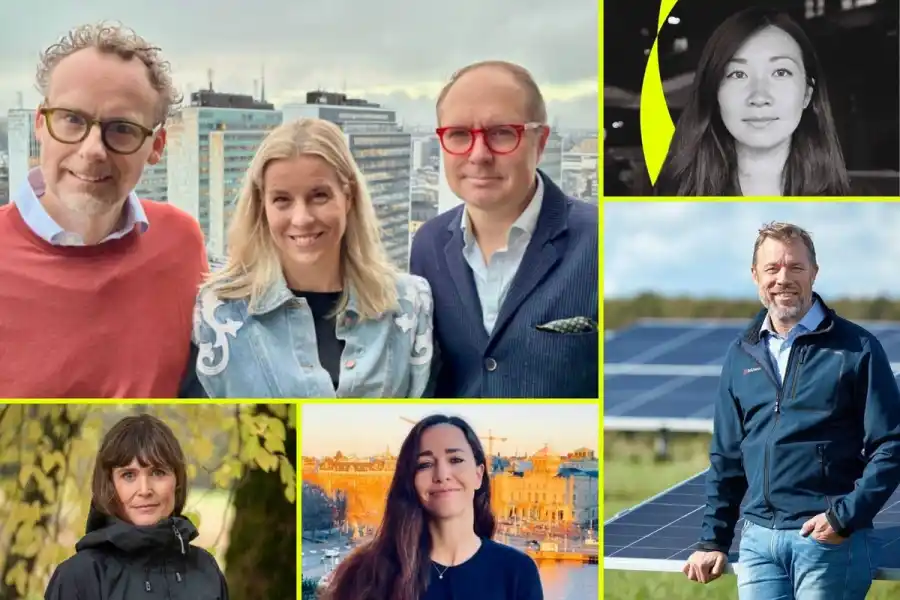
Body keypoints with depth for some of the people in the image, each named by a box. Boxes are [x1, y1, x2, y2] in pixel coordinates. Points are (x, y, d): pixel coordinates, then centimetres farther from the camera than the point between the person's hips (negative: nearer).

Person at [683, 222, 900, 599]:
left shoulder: (856, 349, -3)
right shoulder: (741, 355, 12)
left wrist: (846, 517, -15)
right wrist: (713, 540, 12)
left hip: (830, 539, -4)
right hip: (757, 539, 5)